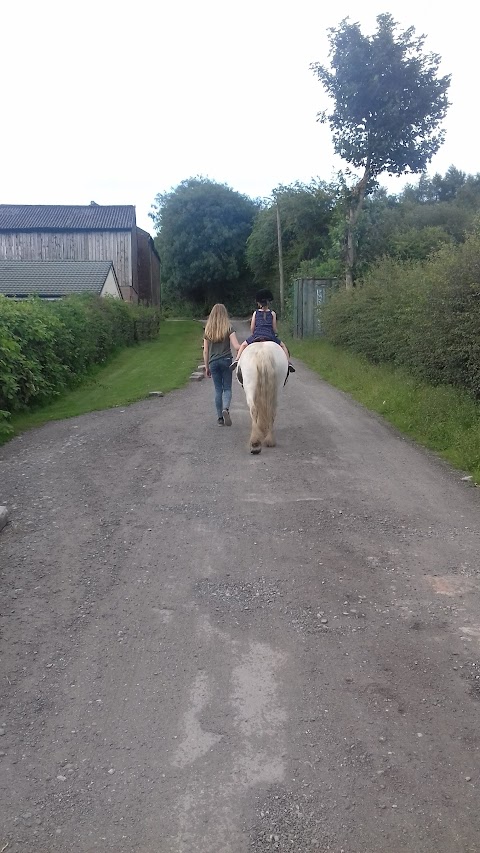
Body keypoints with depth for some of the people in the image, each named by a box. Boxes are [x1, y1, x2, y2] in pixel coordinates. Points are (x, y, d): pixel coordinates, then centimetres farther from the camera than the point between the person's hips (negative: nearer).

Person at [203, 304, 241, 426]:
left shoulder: (208, 330, 4)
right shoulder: (229, 328, -4)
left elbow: (205, 351, 5)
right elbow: (236, 346, -14)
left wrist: (206, 367, 11)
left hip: (213, 362, 2)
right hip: (226, 360, -2)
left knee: (218, 390, 9)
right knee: (227, 388, 6)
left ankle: (220, 417, 9)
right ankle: (225, 409, -20)